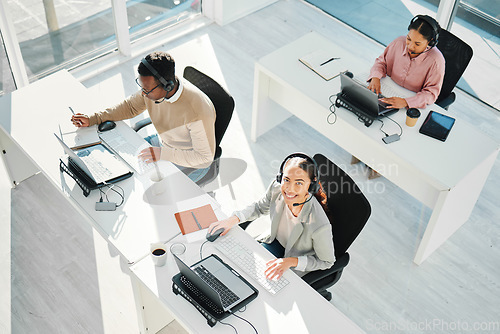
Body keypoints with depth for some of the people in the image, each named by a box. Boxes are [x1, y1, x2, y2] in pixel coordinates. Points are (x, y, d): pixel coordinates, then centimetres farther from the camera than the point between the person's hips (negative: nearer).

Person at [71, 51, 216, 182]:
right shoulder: (152, 86, -18)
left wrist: (163, 154, -35)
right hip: (164, 142, 7)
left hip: (192, 165, -7)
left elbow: (205, 156, -28)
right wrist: (92, 119, -6)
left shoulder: (199, 111, -39)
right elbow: (130, 106, 2)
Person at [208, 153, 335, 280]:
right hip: (276, 242, 5)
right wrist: (233, 220, -12)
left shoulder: (319, 225, -39)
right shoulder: (277, 188, -24)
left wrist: (292, 261, -29)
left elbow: (327, 261, -19)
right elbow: (260, 207, 2)